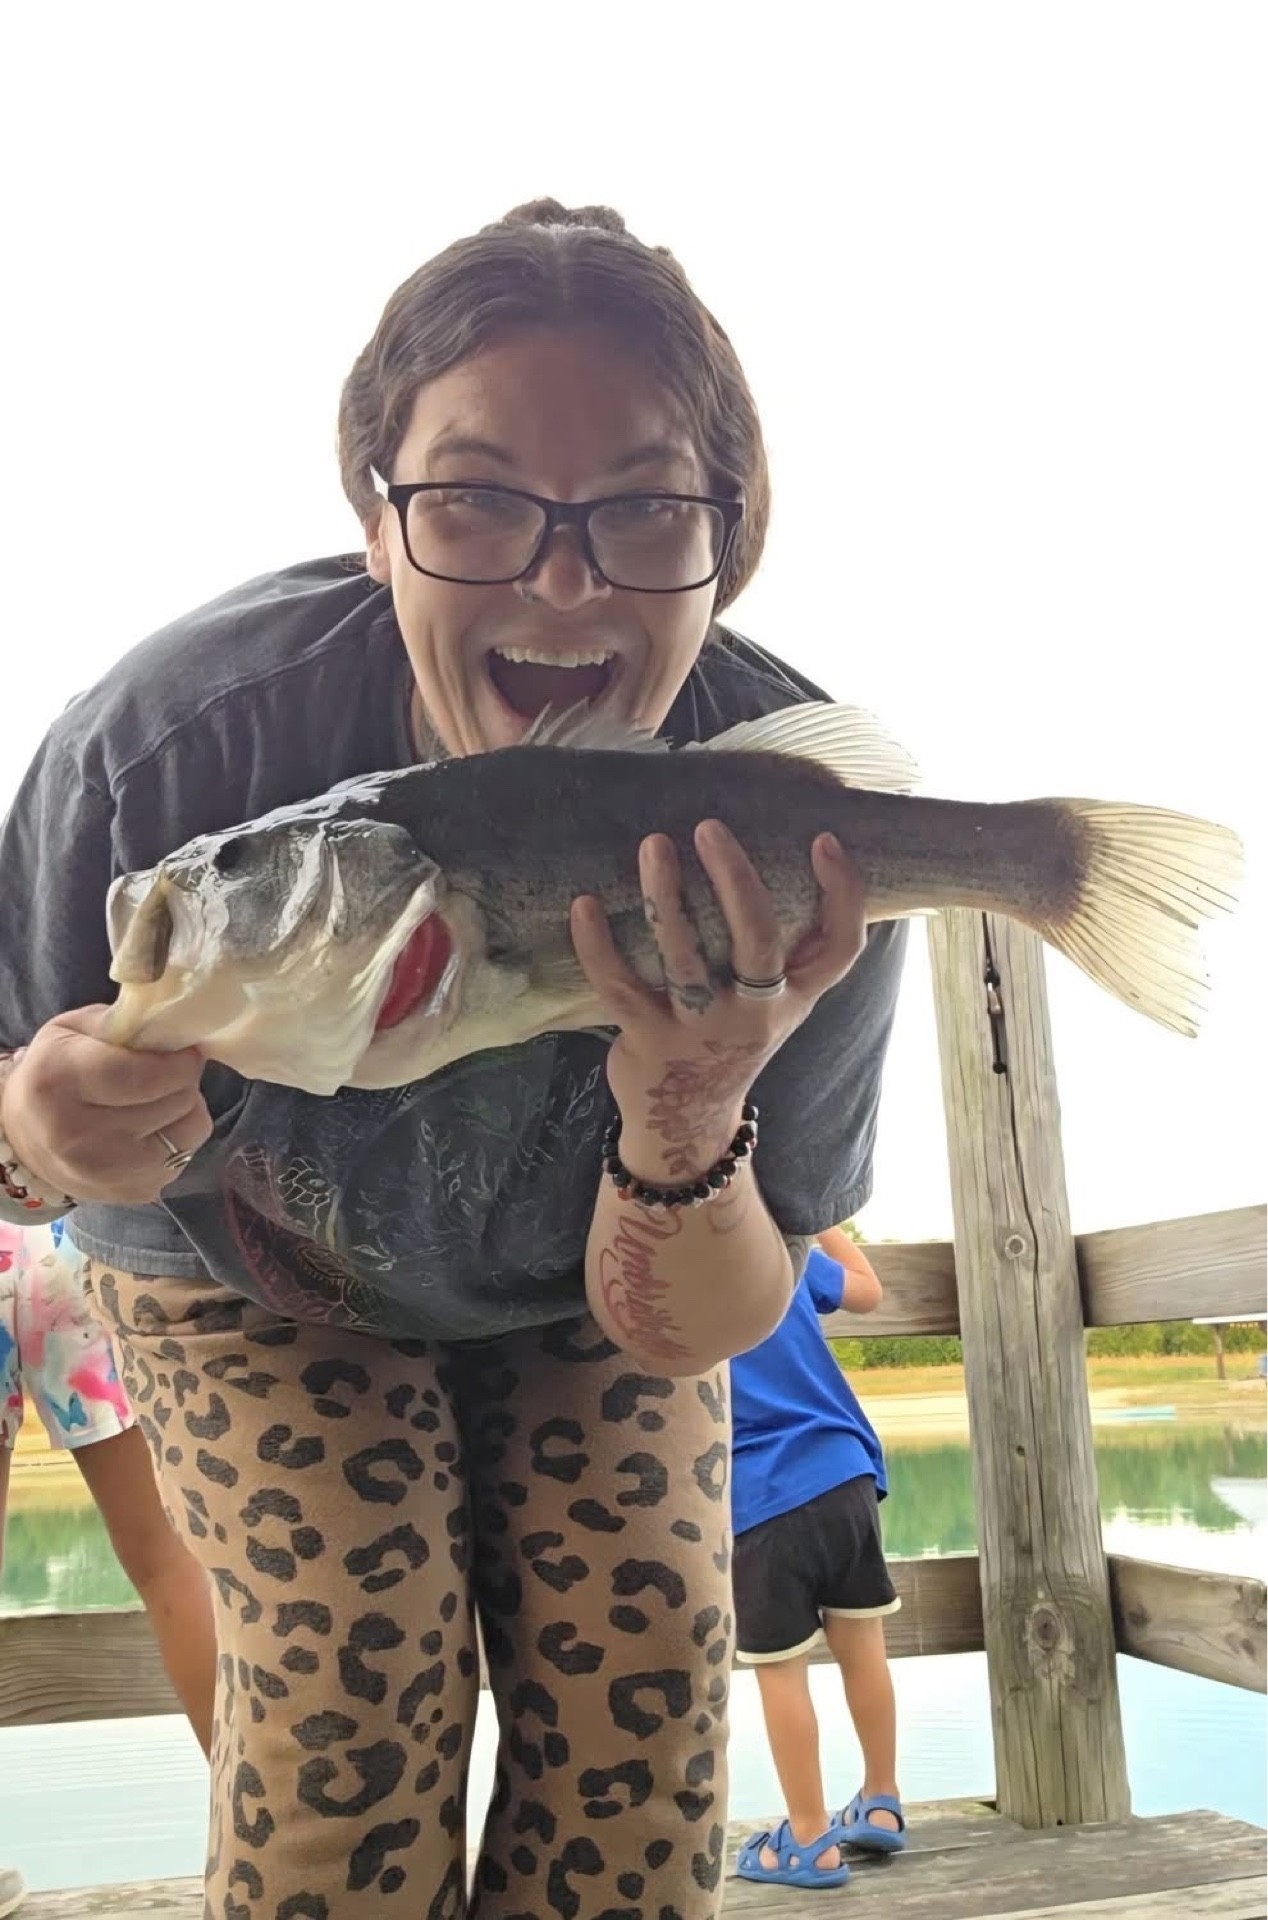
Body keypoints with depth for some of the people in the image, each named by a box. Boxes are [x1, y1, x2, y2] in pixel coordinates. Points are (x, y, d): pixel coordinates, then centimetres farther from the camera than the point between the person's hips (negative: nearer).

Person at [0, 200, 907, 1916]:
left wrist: (689, 1127, -45)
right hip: (258, 1277, -1)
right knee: (356, 1658, -18)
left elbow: (682, 1339, -23)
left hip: (595, 1288, 2)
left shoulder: (805, 825, -31)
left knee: (641, 1648, -10)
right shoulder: (174, 741, -34)